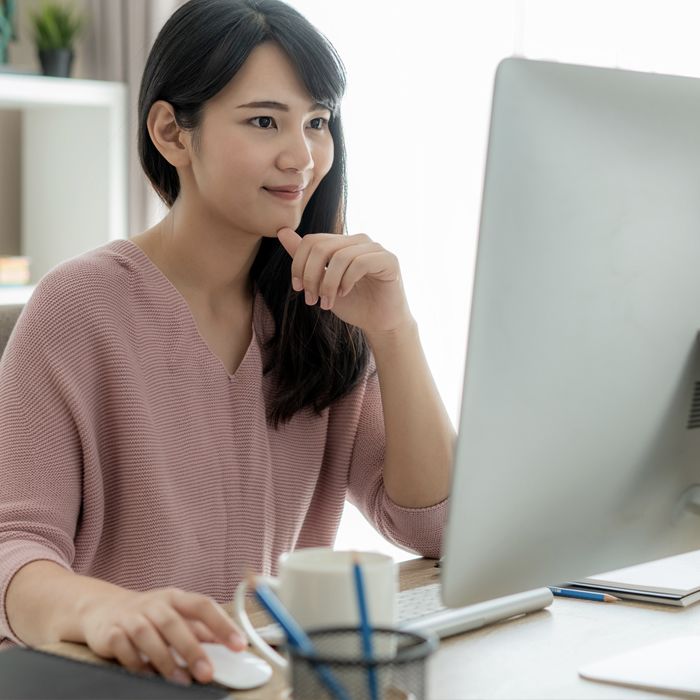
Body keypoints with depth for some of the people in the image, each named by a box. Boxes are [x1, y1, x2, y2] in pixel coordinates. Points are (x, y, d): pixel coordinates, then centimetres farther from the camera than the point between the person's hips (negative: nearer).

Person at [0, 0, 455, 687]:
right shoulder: (80, 306, -6)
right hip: (113, 681, -2)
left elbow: (430, 526, 1)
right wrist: (103, 607, -37)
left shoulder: (324, 308, 7)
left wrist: (392, 331, -10)